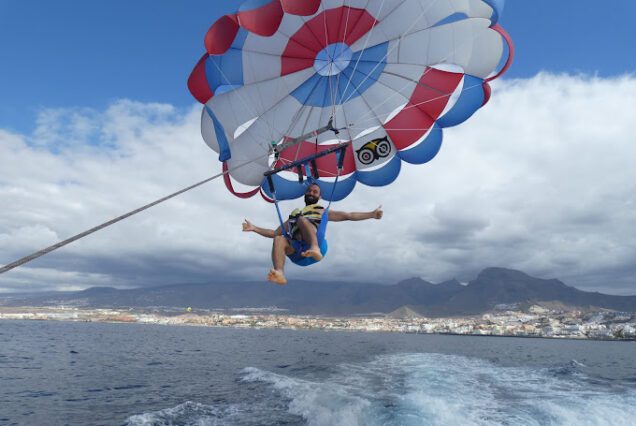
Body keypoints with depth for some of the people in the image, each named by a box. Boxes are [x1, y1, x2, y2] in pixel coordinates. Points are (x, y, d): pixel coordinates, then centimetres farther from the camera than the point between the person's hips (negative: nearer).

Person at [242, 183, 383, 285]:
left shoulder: (322, 212, 31)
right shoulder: (294, 214, 39)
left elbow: (349, 215, 22)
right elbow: (274, 232, 38)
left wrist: (372, 214, 13)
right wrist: (254, 228, 27)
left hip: (316, 243, -3)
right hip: (297, 248, 3)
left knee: (302, 219, -29)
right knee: (278, 239, -28)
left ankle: (315, 250, -59)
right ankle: (280, 274, -52)